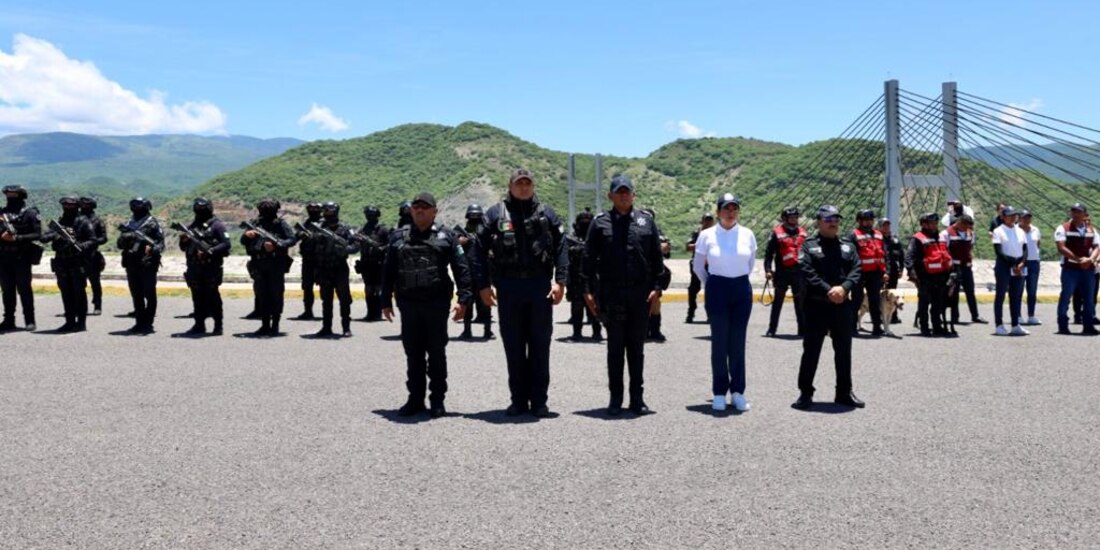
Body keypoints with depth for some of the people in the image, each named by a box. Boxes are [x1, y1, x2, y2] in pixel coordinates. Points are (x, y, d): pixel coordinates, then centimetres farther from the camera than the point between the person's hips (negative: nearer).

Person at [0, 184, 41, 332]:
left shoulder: (30, 213, -1)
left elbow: (38, 234, -8)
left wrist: (17, 238, -18)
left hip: (22, 257, -5)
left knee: (24, 289, -3)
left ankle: (29, 321, 3)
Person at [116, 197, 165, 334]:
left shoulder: (152, 224, -2)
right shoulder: (129, 224, 15)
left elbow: (161, 242, -7)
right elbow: (120, 244, 15)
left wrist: (152, 248, -26)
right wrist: (124, 237, -6)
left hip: (147, 265, -6)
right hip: (132, 264, 6)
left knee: (149, 295, -3)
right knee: (136, 295, 10)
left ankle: (148, 324, 0)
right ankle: (139, 323, 16)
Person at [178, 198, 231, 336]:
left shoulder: (217, 225, -1)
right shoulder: (191, 226, 16)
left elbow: (226, 244, -10)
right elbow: (183, 247, 19)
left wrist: (210, 251, -20)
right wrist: (183, 241, -3)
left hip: (211, 268, -5)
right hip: (194, 268, 5)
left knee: (213, 296, -4)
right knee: (197, 296, 8)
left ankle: (218, 325, 2)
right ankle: (199, 325, 15)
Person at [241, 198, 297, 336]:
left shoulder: (280, 224, 0)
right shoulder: (254, 223, 9)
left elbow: (292, 239, -7)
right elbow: (243, 241, 10)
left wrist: (276, 245, -19)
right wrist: (247, 235, -12)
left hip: (276, 265, -4)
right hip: (259, 265, 4)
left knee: (276, 294, -2)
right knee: (261, 295, 7)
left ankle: (275, 325, 6)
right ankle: (265, 325, 15)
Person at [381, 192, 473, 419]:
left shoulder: (446, 236, 2)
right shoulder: (398, 237, 11)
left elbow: (461, 269, -2)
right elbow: (388, 271, 13)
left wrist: (464, 299, -10)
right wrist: (386, 301, 9)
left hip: (437, 302, -3)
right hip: (408, 303, 3)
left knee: (437, 353, 3)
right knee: (413, 353, 8)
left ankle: (437, 400, 12)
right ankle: (415, 399, 18)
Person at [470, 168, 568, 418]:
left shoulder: (547, 214, 7)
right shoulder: (496, 214, 5)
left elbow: (561, 248, 2)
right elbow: (480, 250, 2)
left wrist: (560, 281, -8)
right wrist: (483, 285, -4)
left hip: (540, 286, 0)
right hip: (508, 287, 0)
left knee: (540, 345, 5)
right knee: (513, 346, 7)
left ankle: (539, 400, 13)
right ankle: (518, 399, 17)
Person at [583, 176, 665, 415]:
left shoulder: (646, 221, 6)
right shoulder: (600, 223, 3)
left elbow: (657, 258, 6)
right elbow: (589, 259, 2)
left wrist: (656, 288, -2)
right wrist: (589, 290, -5)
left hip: (641, 295, 1)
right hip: (611, 295, -1)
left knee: (637, 348, 9)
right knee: (615, 347, 6)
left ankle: (637, 398, 16)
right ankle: (615, 398, 14)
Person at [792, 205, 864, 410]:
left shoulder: (848, 247, 13)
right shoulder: (809, 246, 0)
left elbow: (856, 270, 2)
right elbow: (807, 273, -12)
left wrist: (843, 287, -16)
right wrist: (828, 290, -21)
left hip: (843, 305, 4)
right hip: (816, 305, -4)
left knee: (844, 350, 11)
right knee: (811, 350, 0)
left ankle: (844, 392, 22)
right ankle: (805, 392, 7)